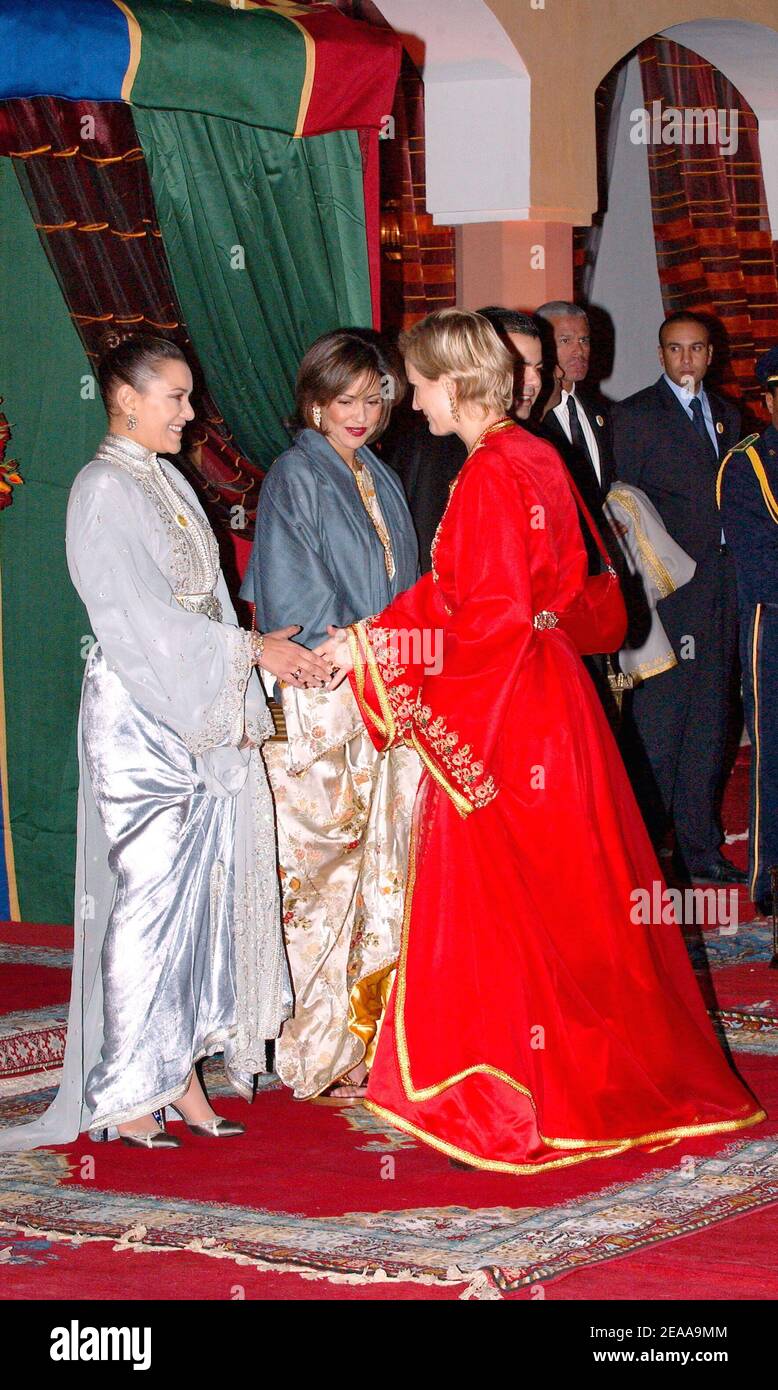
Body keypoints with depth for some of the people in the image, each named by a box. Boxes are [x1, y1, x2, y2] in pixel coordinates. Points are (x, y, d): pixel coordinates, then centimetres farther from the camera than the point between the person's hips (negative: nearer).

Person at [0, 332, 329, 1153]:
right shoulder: (103, 490, -10)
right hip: (138, 721, -8)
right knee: (145, 894, -6)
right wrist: (252, 651, -14)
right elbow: (142, 617, -16)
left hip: (202, 719, 8)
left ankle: (182, 1072, 14)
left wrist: (241, 708, 8)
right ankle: (126, 1097, 1)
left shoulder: (168, 483, 15)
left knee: (199, 891, 7)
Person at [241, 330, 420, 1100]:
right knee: (326, 870, -5)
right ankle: (324, 1055, 1)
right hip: (322, 705, -7)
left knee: (384, 865, 5)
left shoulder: (379, 479, 17)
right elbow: (295, 603, -10)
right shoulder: (294, 479, -5)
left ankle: (373, 1031, 12)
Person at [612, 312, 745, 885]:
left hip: (722, 582, 6)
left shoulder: (727, 415, 17)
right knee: (659, 721, -6)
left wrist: (741, 574, 8)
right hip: (667, 589, -6)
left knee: (710, 719, 9)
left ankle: (700, 847, 17)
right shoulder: (634, 416, -2)